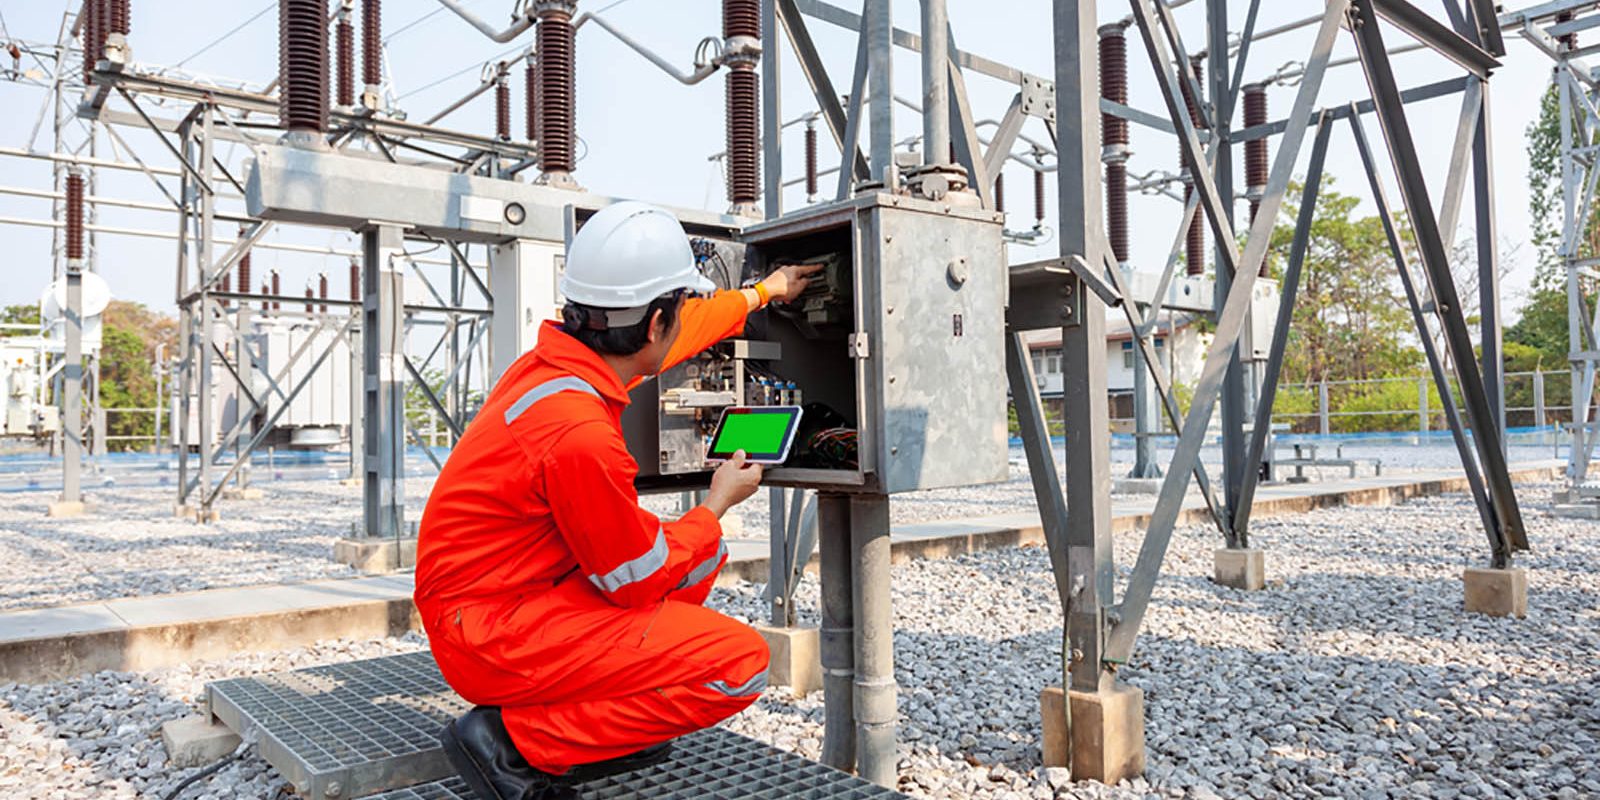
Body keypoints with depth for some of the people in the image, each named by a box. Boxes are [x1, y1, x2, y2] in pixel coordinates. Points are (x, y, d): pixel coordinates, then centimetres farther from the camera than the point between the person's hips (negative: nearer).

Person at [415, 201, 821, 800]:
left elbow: (688, 326, 18)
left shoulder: (561, 356, -2)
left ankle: (614, 713, 11)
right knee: (740, 664, -16)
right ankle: (514, 743, -8)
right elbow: (640, 580, -17)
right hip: (493, 633, -9)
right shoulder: (581, 434, -30)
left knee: (704, 554, 17)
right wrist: (718, 503, -1)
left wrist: (763, 292, 33)